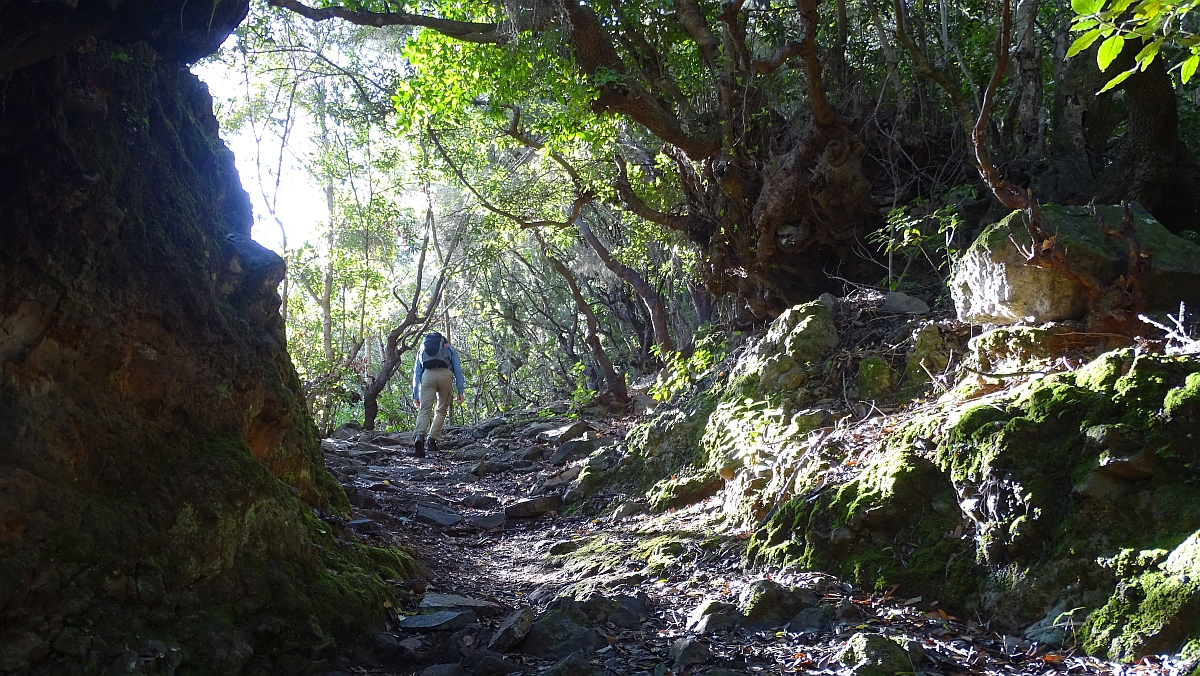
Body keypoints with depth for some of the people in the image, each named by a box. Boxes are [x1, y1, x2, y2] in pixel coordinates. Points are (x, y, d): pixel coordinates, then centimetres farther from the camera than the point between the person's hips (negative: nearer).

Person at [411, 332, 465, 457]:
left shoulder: (422, 351, 35)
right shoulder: (450, 350, 31)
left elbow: (416, 373, 27)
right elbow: (458, 370, 18)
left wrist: (415, 395, 24)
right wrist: (460, 391, 13)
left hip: (428, 375, 0)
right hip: (445, 375, 0)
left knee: (424, 410, -7)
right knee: (441, 411, 14)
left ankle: (419, 436, -33)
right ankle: (432, 441, 4)